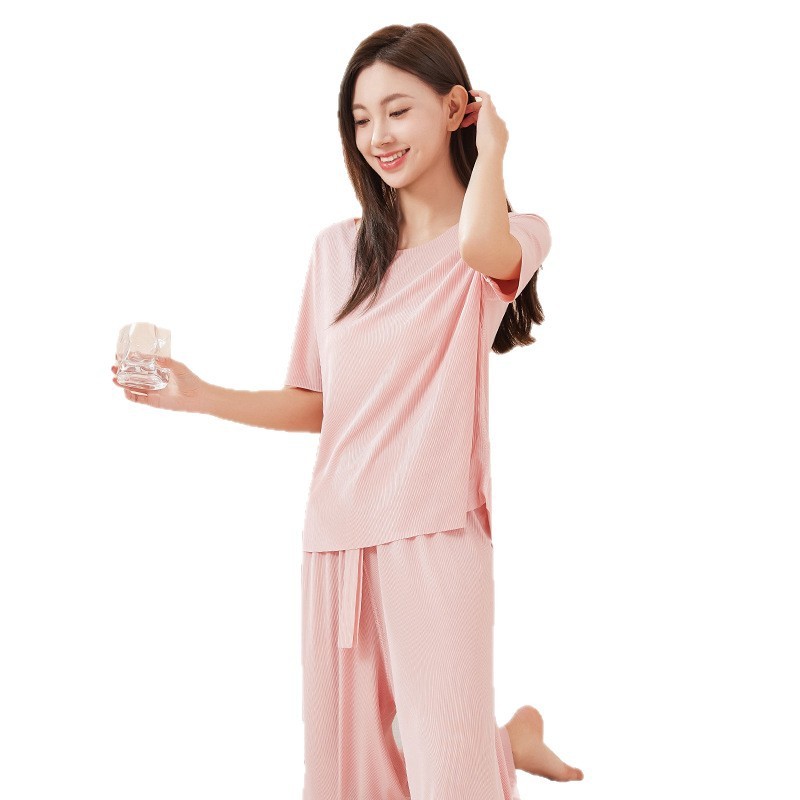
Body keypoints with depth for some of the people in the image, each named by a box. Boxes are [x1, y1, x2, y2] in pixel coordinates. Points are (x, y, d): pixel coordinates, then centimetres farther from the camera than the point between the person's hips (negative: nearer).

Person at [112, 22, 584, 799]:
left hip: (436, 536, -5)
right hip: (337, 536, 5)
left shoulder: (512, 236, 0)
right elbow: (318, 406, 14)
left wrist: (490, 151, -8)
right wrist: (200, 396, 1)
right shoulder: (337, 248, 12)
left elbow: (483, 246, -27)